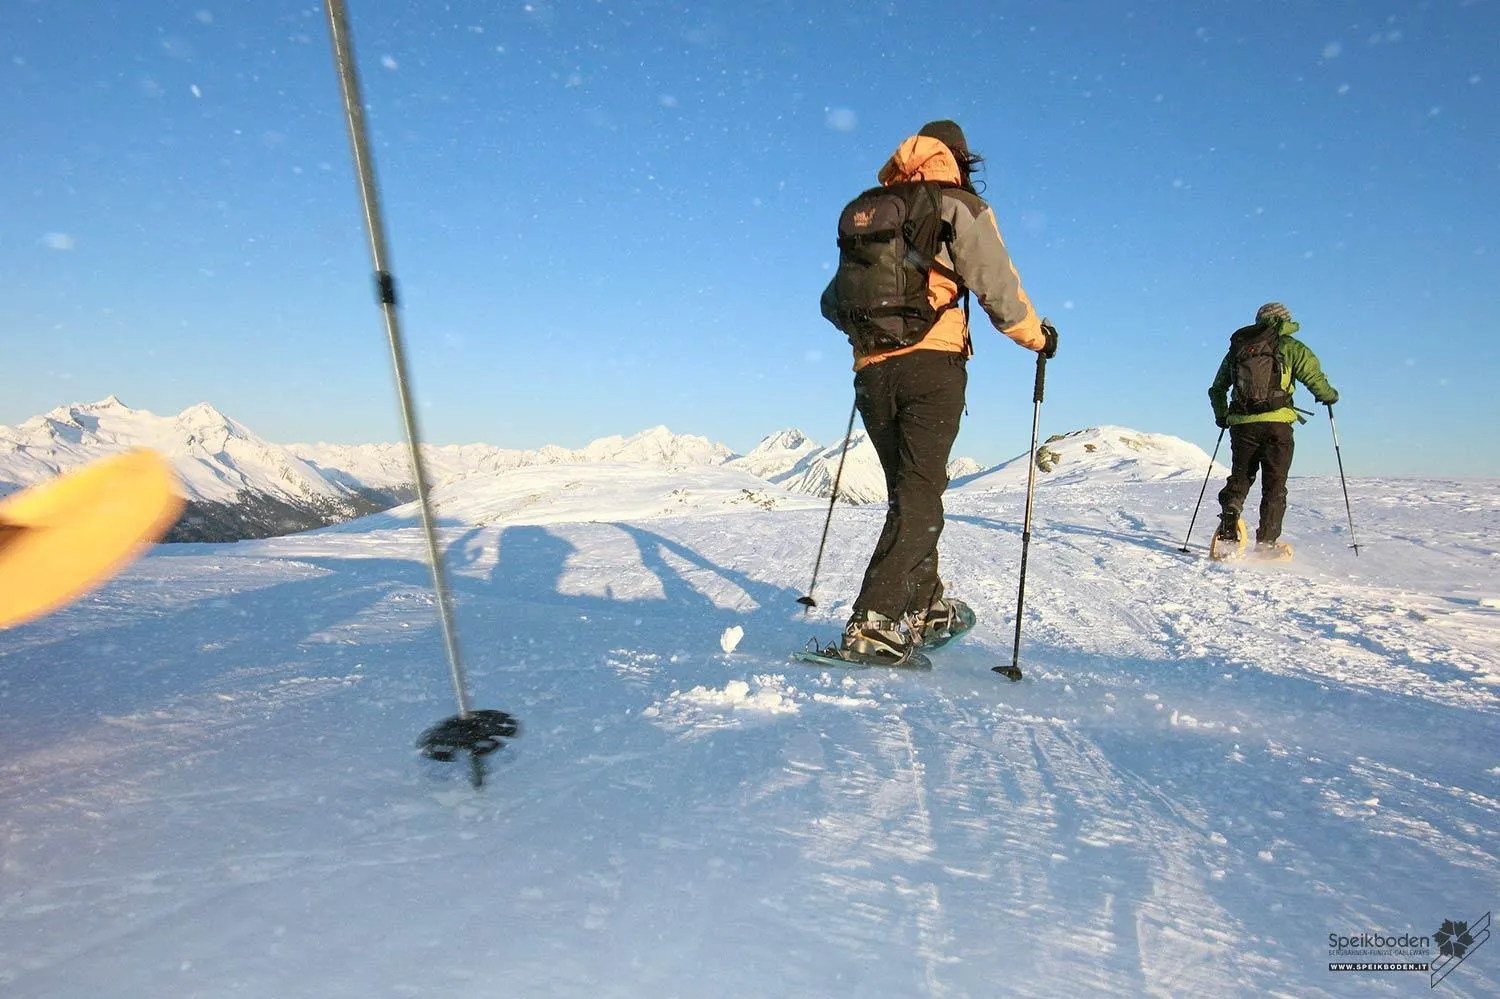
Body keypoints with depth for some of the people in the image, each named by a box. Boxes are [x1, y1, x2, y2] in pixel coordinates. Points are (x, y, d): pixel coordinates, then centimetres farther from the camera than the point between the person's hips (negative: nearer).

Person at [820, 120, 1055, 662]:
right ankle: (875, 622, -19)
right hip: (932, 364, -5)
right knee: (919, 495, -9)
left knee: (908, 491, 15)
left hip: (872, 369, 5)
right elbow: (997, 288, -4)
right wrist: (1038, 335, 12)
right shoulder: (959, 204, 6)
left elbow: (832, 301, 23)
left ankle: (925, 608, 23)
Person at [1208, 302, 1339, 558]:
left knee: (1239, 478, 11)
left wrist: (1222, 417, 34)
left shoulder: (1237, 347, 17)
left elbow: (1217, 389, 21)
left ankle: (1227, 532, -7)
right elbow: (1313, 376, -6)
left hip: (1241, 424, 3)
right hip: (1276, 423, -3)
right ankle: (1267, 542, -1)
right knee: (1274, 485, 3)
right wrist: (1329, 396, 13)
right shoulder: (1289, 346, 4)